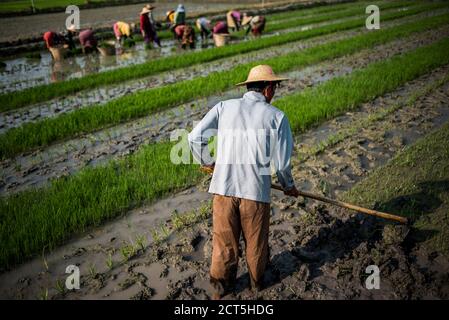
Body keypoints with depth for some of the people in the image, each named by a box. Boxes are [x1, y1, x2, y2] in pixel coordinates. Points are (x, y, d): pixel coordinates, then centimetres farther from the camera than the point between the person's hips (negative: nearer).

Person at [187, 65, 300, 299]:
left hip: (223, 187, 2)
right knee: (256, 240, 21)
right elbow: (282, 163, -3)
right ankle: (257, 281, 44)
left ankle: (221, 285, 38)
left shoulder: (224, 107, 3)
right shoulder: (276, 116, -2)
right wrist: (289, 186, 17)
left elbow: (195, 138, -3)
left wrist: (207, 162, 17)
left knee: (224, 238, 20)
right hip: (256, 191, -1)